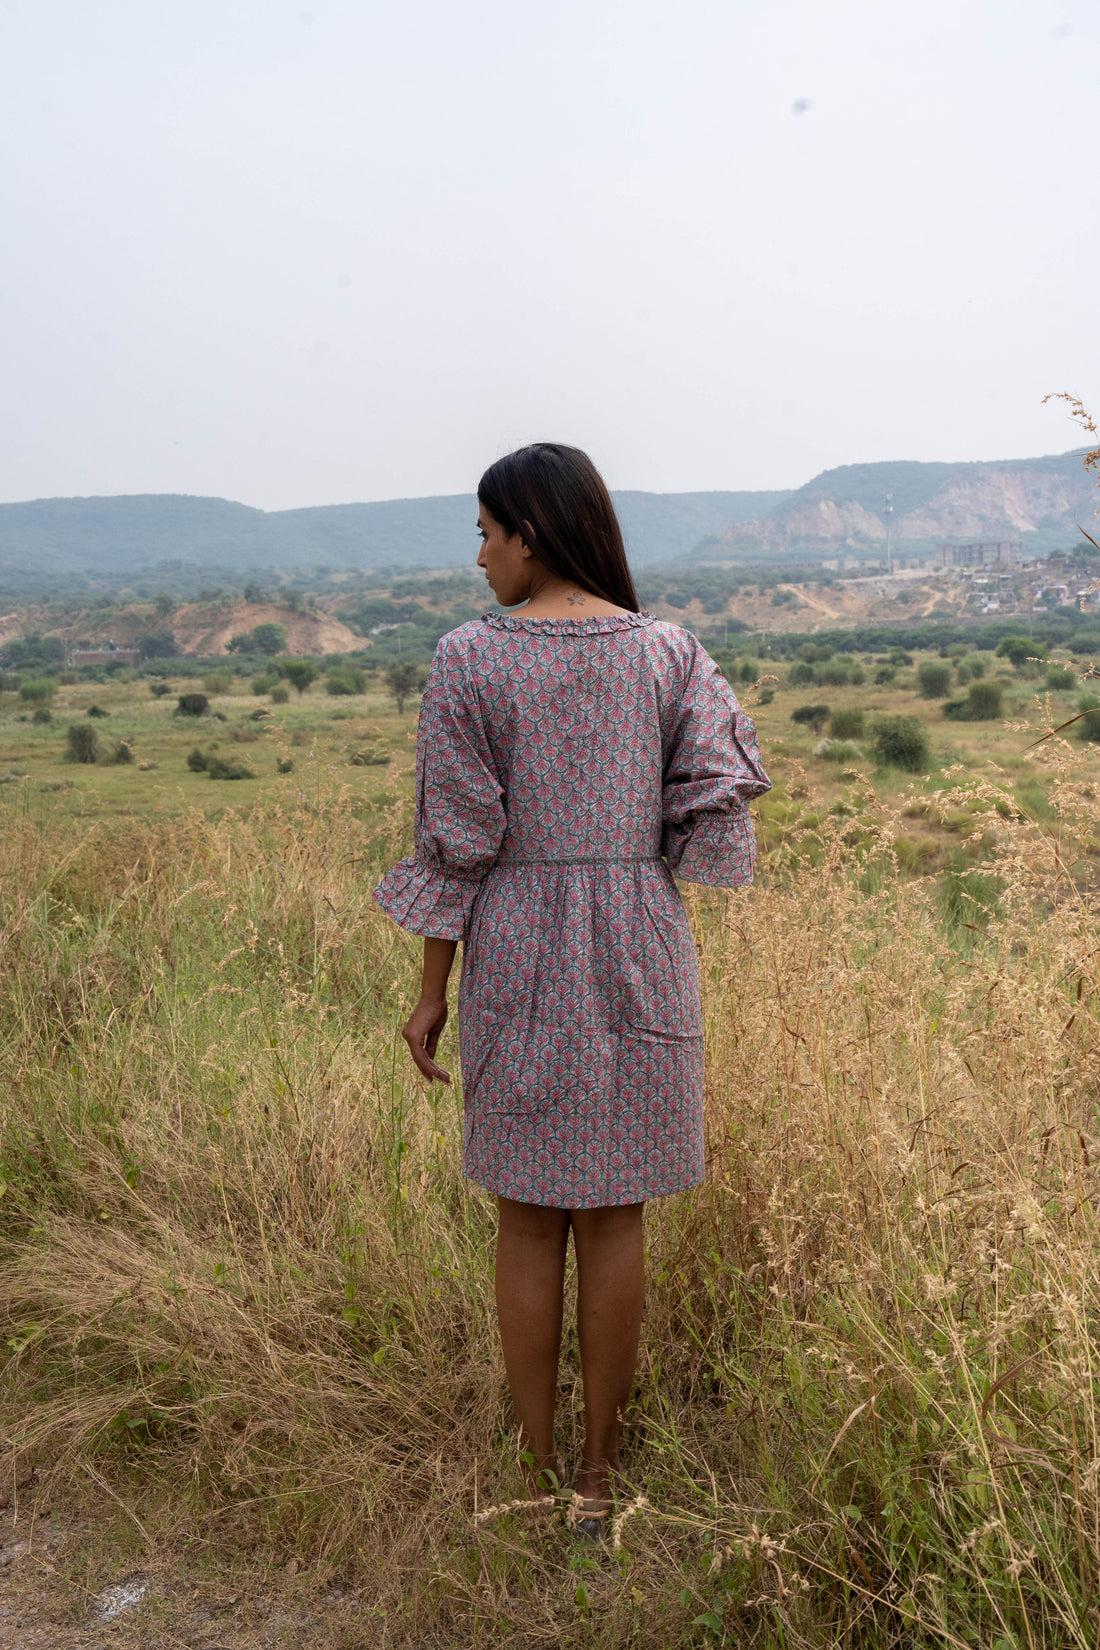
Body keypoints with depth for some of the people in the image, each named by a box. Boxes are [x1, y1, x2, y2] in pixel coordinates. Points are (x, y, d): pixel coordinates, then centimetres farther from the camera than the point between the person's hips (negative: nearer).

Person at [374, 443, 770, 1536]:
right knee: (615, 1218, 13)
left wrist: (431, 994, 0)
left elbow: (455, 840, -8)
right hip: (638, 956, 2)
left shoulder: (469, 659, -9)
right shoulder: (668, 650, -1)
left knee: (527, 1220, 13)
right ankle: (601, 1470, 26)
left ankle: (535, 1475, 26)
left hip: (518, 956, -1)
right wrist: (646, 863, 11)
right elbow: (721, 786, -8)